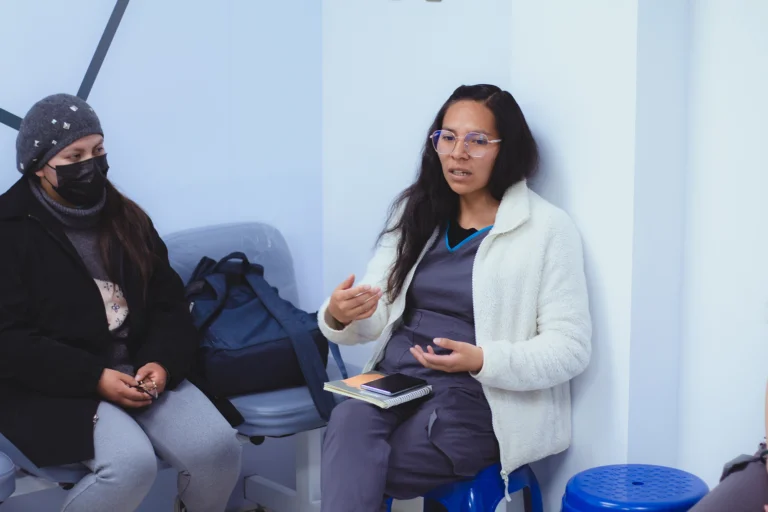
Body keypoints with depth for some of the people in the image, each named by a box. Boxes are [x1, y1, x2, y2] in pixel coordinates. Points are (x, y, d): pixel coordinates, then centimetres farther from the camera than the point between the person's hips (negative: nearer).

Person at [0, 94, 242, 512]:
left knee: (217, 447, -18)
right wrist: (94, 379, -19)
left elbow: (169, 301, 11)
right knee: (132, 463, -31)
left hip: (139, 368, 5)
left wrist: (162, 362, -10)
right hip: (57, 386, -5)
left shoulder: (125, 218, 13)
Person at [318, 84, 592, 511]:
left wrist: (481, 360, -20)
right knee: (349, 422, -31)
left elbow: (571, 348, -5)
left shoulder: (548, 228, -1)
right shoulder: (416, 213, 14)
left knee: (347, 471, -26)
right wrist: (340, 317, -12)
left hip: (474, 400, -4)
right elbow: (374, 320, 12)